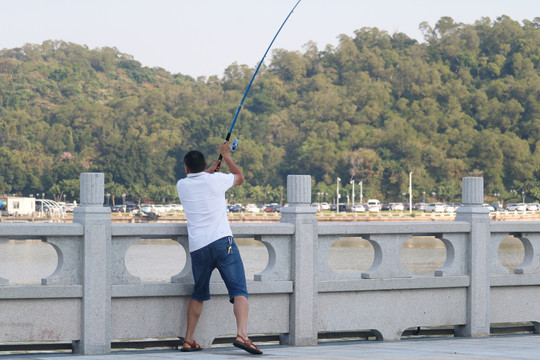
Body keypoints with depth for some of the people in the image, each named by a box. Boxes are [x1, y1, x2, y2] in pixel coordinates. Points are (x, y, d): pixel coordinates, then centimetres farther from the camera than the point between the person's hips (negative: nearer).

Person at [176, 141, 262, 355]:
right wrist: (225, 155, 36)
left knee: (198, 295, 21)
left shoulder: (182, 186, 11)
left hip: (197, 247, 4)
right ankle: (242, 335, -28)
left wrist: (211, 169, 51)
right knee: (239, 291, -9)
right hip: (222, 241, -4)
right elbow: (239, 177, 24)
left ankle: (188, 340, 21)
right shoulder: (215, 180, 3)